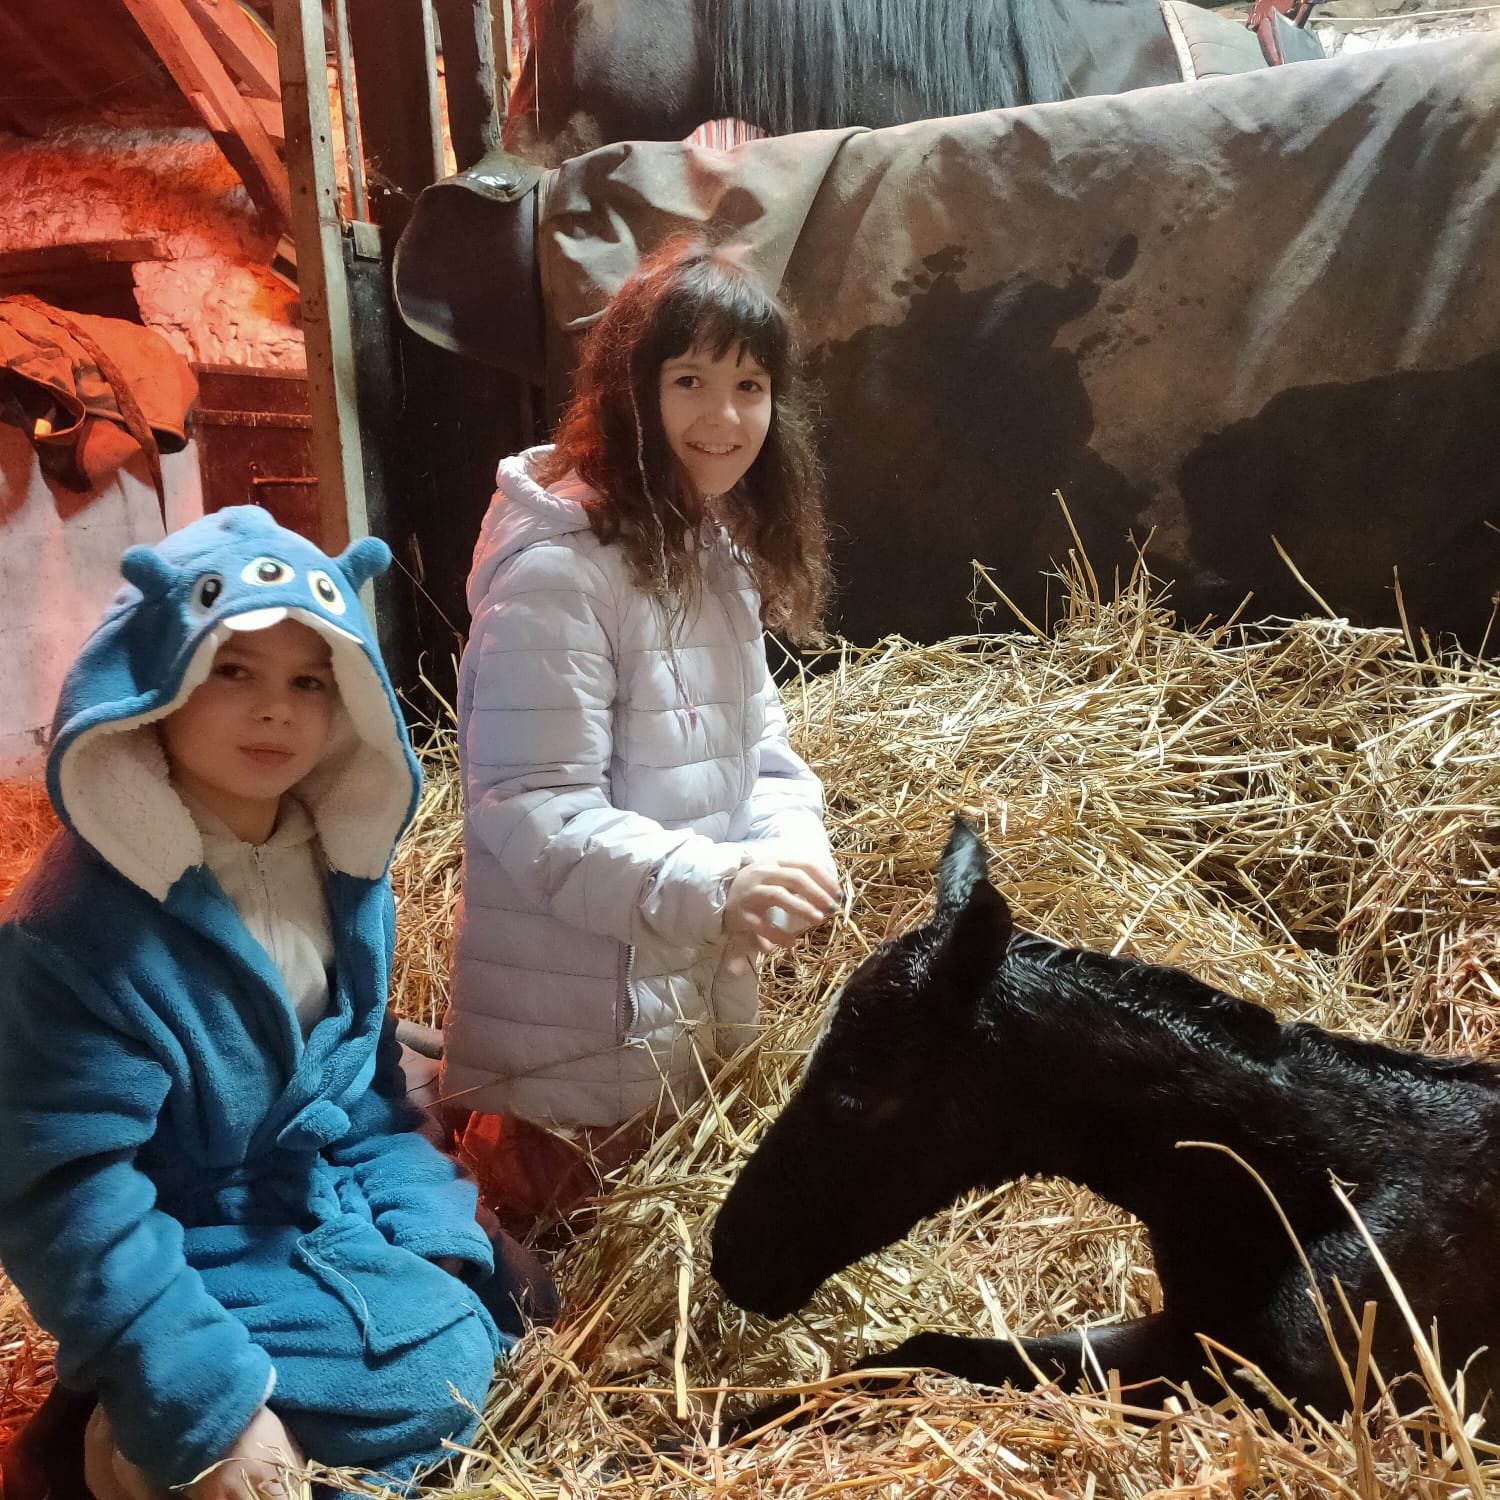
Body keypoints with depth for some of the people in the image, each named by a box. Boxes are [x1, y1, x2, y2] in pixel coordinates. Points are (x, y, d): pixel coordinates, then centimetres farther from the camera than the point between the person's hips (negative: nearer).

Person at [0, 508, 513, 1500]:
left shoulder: (345, 869, -4)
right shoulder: (81, 931, -26)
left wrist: (435, 1241, -3)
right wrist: (207, 1402, -25)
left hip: (336, 1210, 7)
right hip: (196, 1259, -7)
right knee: (433, 1378, -13)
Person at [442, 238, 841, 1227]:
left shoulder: (722, 550, 7)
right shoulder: (555, 567, -23)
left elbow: (760, 743, 7)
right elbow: (531, 811, -26)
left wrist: (790, 844, -13)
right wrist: (714, 885, -36)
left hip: (703, 1013, 9)